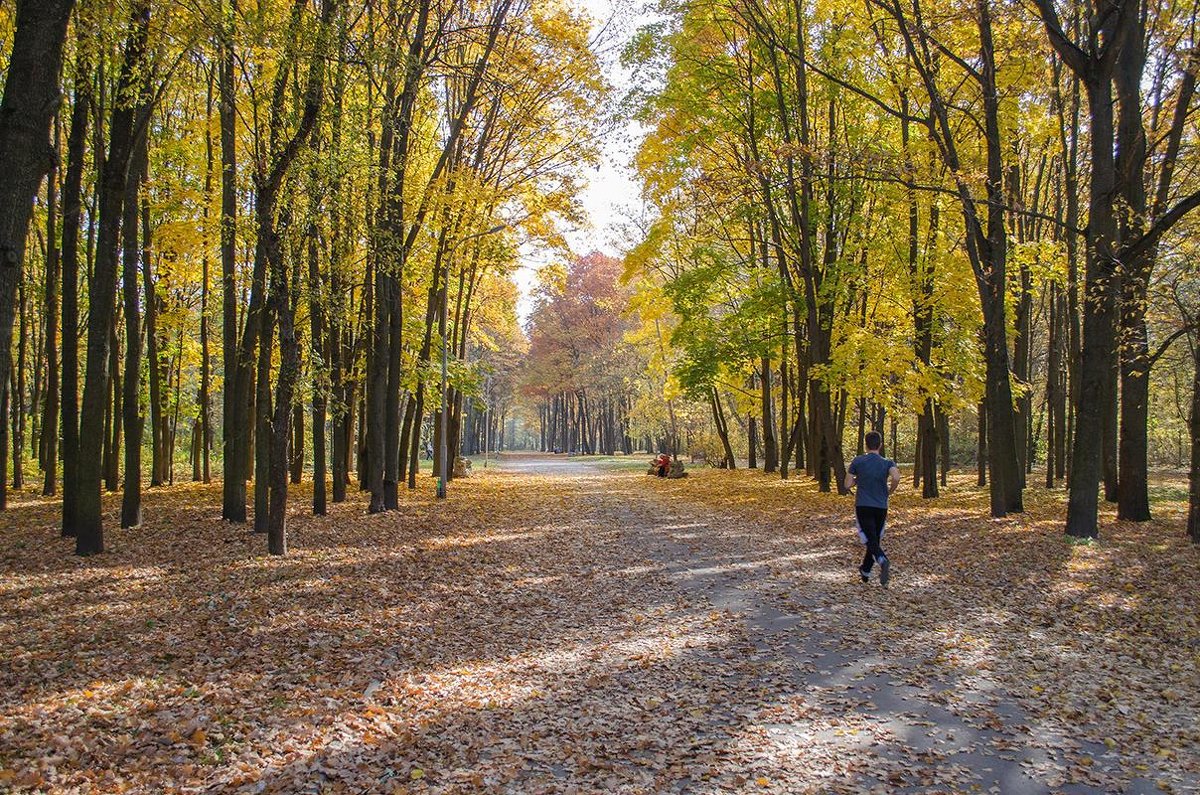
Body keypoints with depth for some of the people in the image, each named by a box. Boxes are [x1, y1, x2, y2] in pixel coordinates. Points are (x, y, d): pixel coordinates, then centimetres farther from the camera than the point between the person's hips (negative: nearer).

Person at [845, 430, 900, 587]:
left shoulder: (858, 461, -1)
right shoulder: (887, 463, 0)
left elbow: (848, 484, -1)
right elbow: (896, 477, -20)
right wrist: (890, 491, -1)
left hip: (863, 507, -2)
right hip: (881, 508, 2)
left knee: (871, 540, -9)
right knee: (875, 540, 18)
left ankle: (883, 561, -37)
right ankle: (865, 572, 29)